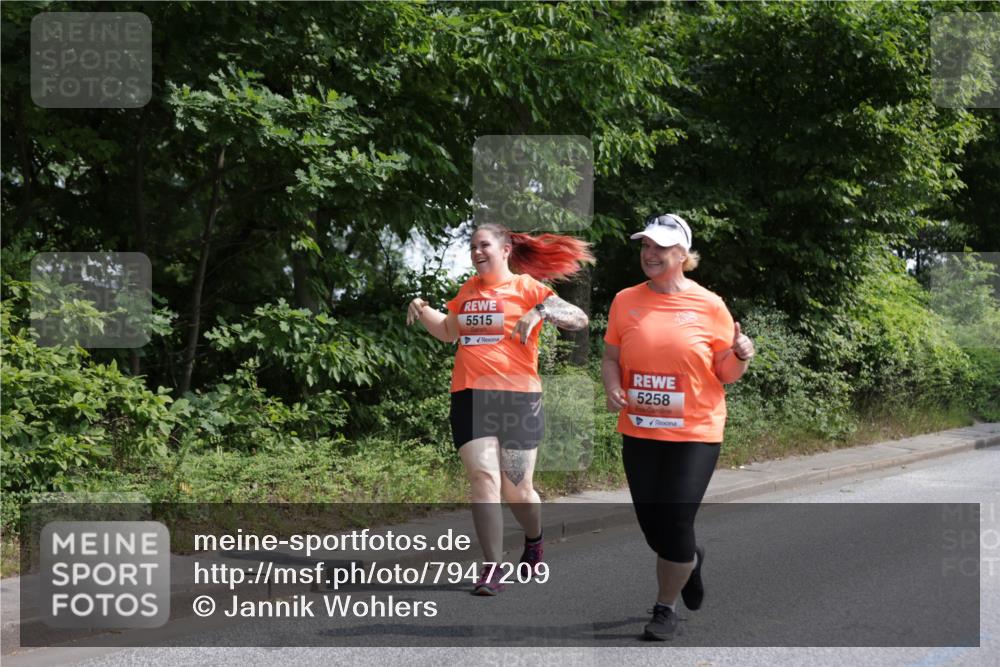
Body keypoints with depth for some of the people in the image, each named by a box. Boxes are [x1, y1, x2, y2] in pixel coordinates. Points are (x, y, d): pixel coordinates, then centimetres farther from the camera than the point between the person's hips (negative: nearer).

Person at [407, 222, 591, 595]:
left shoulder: (526, 287, 0)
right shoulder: (469, 290, 16)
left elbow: (579, 320, -7)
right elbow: (448, 331, 32)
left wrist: (542, 310, -22)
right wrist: (422, 311, 16)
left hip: (517, 398, -4)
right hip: (470, 397, 4)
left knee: (517, 490, 4)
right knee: (483, 477, -10)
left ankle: (534, 543, 35)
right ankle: (492, 569, -8)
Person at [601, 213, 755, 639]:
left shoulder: (709, 305, -4)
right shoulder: (625, 301, 2)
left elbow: (726, 373, 2)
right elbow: (610, 358, 10)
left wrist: (740, 356, -19)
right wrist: (613, 388, -11)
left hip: (694, 433, -3)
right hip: (638, 431, 3)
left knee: (676, 524, -6)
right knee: (650, 524, 9)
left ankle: (666, 608, 17)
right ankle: (689, 560, 44)